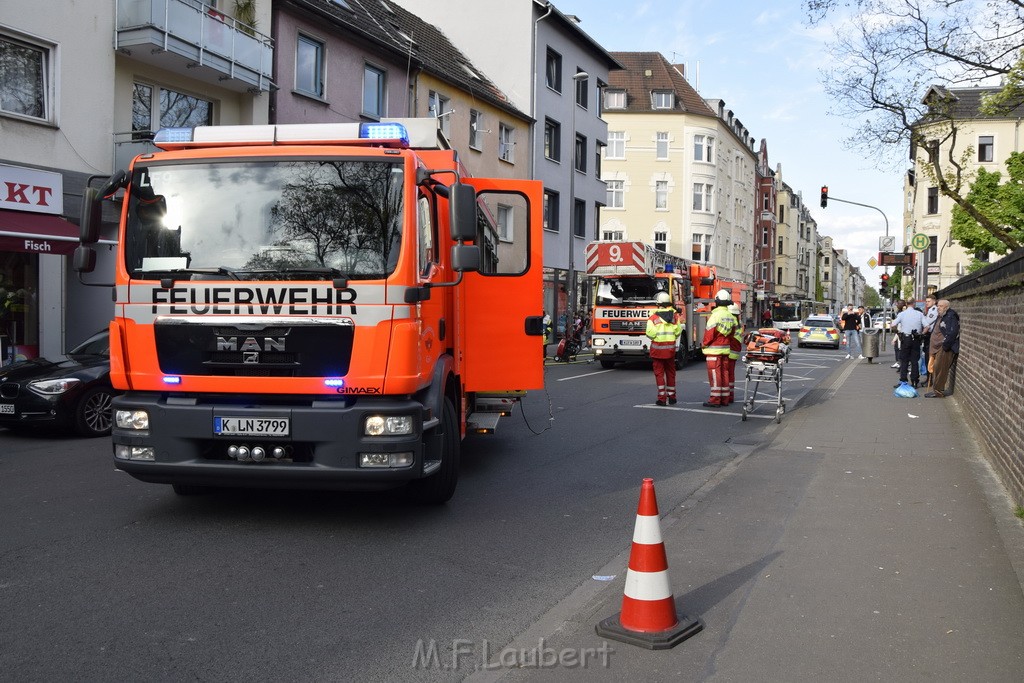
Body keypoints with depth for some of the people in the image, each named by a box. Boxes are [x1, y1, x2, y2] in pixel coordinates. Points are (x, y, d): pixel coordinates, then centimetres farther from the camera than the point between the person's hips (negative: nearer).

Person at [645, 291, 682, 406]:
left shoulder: (653, 317, -9)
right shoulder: (675, 316, 1)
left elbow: (650, 333, -15)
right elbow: (678, 332, 0)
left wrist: (656, 337, 7)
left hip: (657, 347, -3)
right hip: (670, 348, 3)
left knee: (659, 373, 2)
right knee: (670, 372, 14)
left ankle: (662, 398, -2)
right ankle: (671, 397, 20)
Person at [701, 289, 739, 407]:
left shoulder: (715, 315, -16)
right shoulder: (731, 316, 7)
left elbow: (709, 332, -16)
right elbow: (732, 332, 12)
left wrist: (703, 343, 0)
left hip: (714, 349, -7)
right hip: (726, 348, 7)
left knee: (715, 374, -5)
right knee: (724, 373, 11)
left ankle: (715, 400, -5)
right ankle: (724, 399, 15)